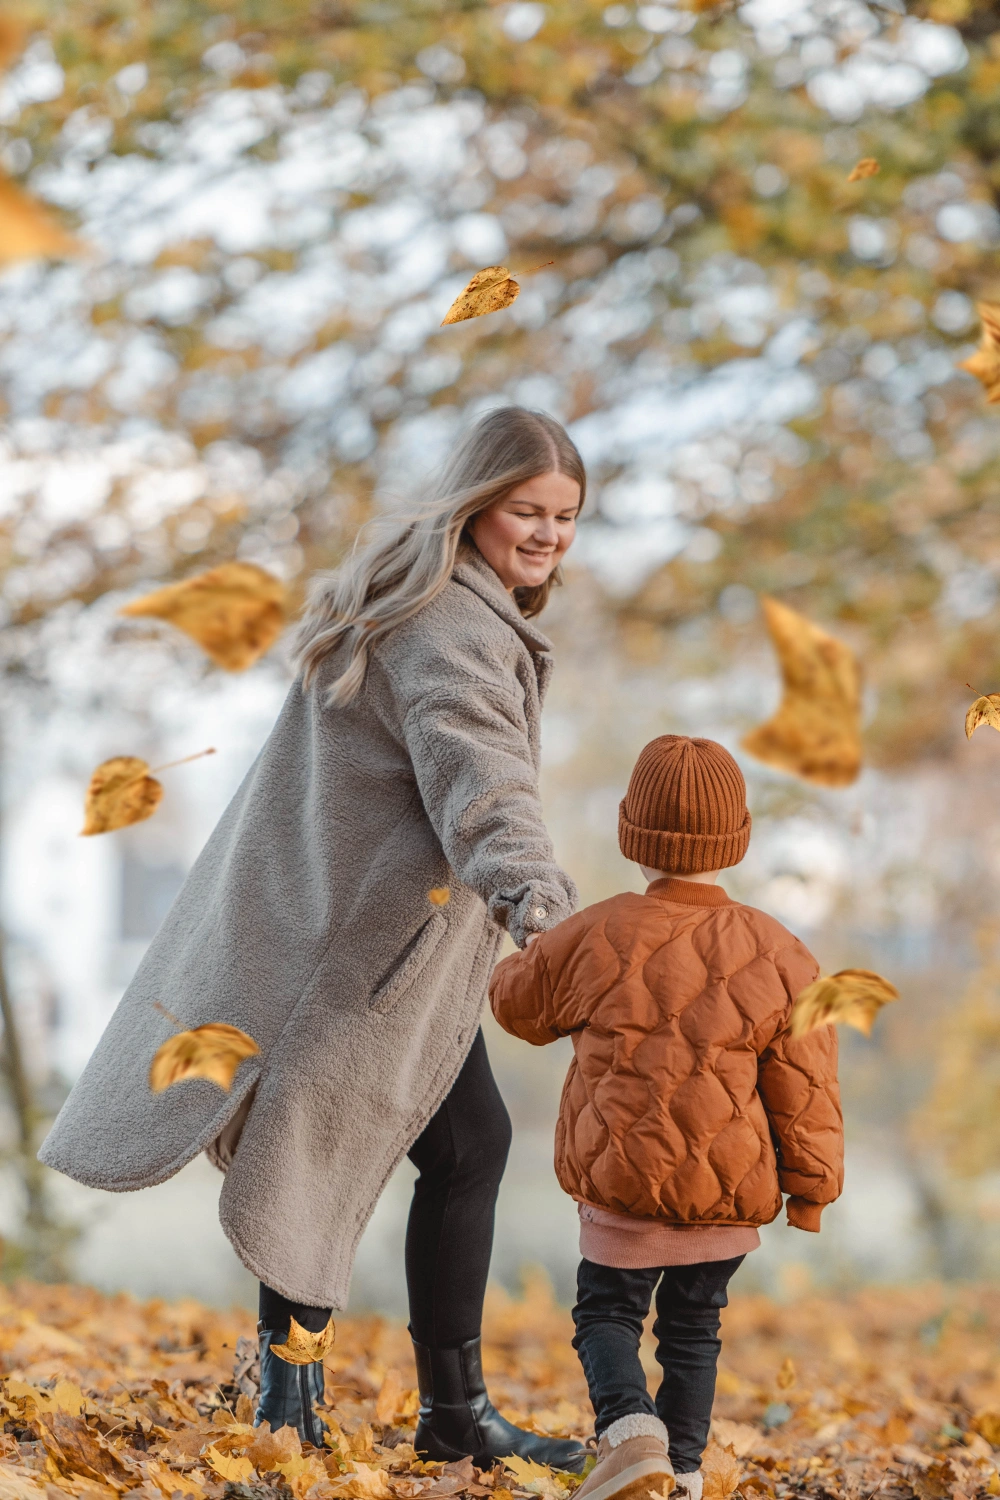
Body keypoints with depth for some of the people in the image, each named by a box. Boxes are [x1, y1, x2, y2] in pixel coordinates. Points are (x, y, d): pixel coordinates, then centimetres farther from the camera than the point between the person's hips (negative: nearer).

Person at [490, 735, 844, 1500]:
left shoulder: (594, 939, -11)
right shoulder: (778, 958, -9)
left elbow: (519, 1001, 9)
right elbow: (805, 1093, -4)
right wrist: (813, 1186, 9)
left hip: (619, 1183, -2)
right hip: (730, 1199, 2)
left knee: (606, 1313, 13)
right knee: (693, 1325, 20)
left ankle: (630, 1426, -11)